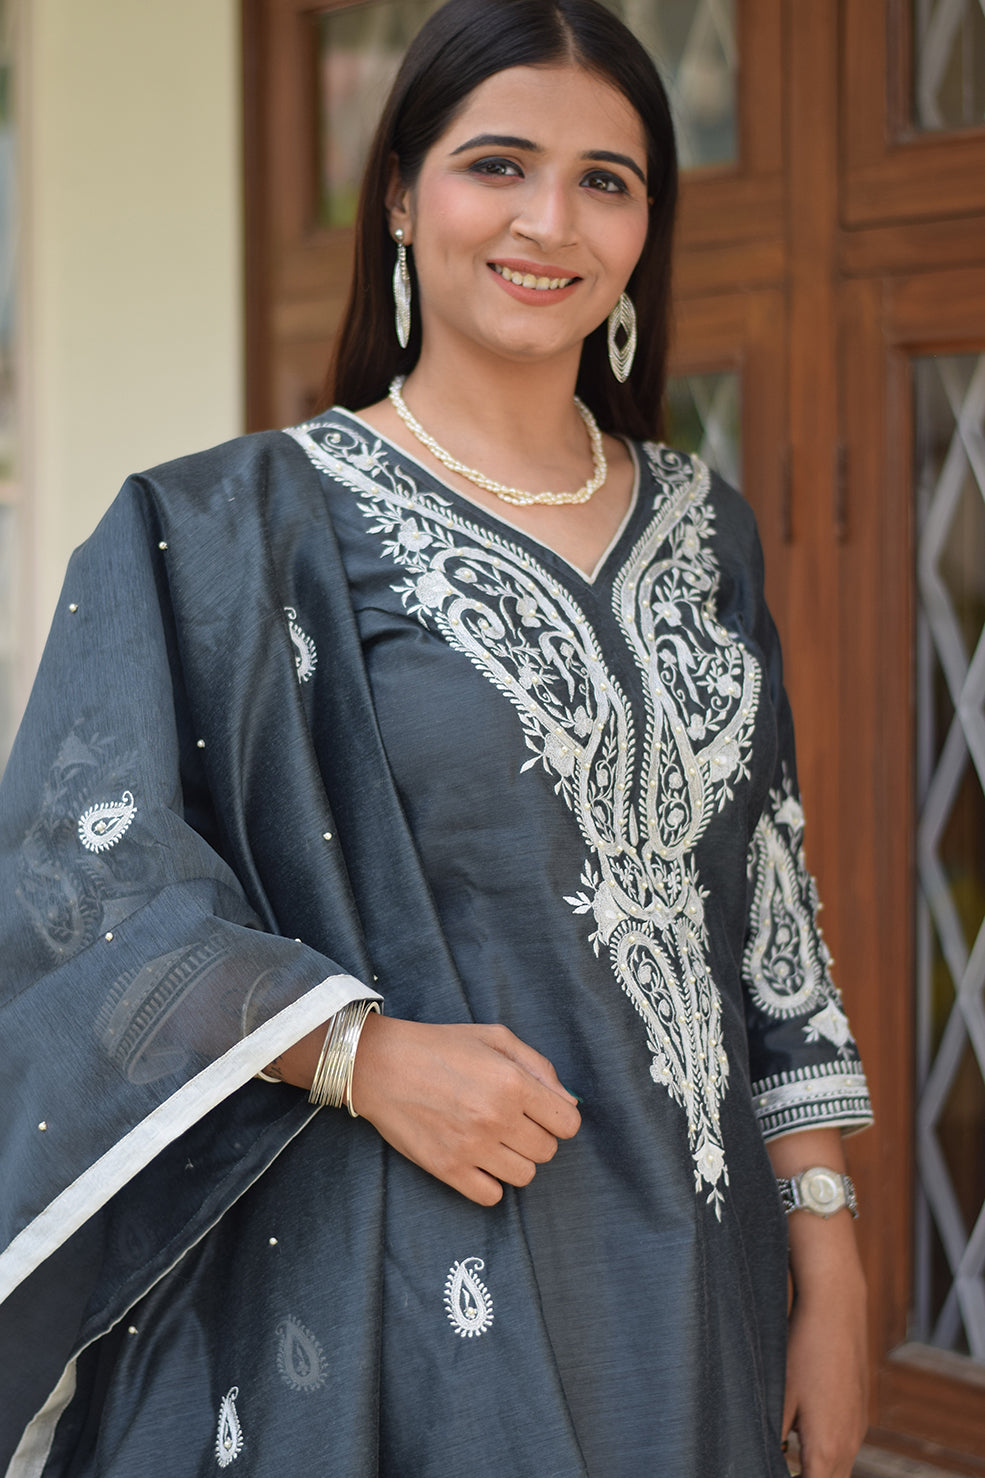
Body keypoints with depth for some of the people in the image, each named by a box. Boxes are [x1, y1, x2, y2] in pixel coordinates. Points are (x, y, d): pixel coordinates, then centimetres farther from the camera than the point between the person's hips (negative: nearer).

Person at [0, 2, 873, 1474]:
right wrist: (363, 1053, -22)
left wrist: (830, 1268, 5)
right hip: (397, 1295, -4)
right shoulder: (246, 527, -5)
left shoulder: (703, 532, 9)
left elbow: (769, 917, 10)